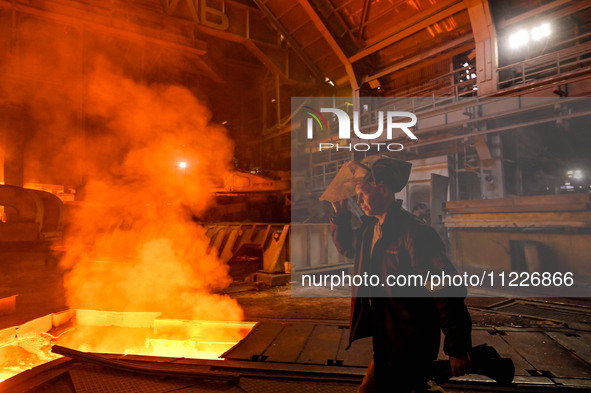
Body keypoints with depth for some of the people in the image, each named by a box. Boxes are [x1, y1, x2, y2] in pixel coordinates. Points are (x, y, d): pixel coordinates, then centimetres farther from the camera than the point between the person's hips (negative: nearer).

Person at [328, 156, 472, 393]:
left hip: (408, 347, -8)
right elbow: (348, 248, 22)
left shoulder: (414, 233, -24)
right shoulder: (370, 227, 3)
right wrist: (340, 214, 6)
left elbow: (447, 291, -23)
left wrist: (457, 350, -19)